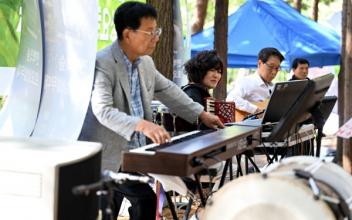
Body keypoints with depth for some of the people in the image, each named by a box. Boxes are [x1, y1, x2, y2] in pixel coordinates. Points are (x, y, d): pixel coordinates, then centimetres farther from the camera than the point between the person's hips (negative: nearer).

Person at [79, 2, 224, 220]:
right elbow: (102, 110, -31)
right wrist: (141, 125, -44)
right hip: (108, 160, -8)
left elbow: (168, 90, 22)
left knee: (147, 201, 15)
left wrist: (201, 114, 16)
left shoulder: (146, 62, 8)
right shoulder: (102, 64, -20)